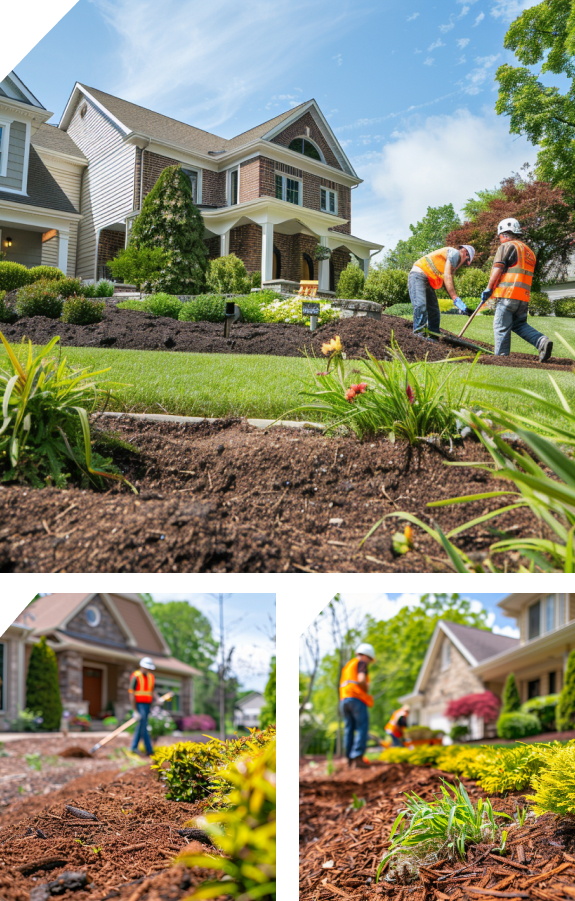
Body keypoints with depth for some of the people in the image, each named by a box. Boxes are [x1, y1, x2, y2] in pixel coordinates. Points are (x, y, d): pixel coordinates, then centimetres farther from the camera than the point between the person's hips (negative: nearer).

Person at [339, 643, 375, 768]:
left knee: (349, 729, 8)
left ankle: (350, 759, 5)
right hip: (357, 698, -8)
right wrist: (366, 692, 0)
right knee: (362, 728, -9)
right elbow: (361, 679, -15)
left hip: (344, 699, 8)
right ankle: (358, 757, -21)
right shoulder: (361, 663, 3)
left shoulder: (347, 665, 28)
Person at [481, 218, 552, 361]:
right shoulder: (529, 251, 24)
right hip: (524, 297, 8)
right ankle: (542, 341, -5)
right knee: (519, 324, 17)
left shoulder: (507, 246, 0)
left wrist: (488, 289, -4)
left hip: (507, 295, -8)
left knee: (501, 327, -3)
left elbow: (497, 269, -8)